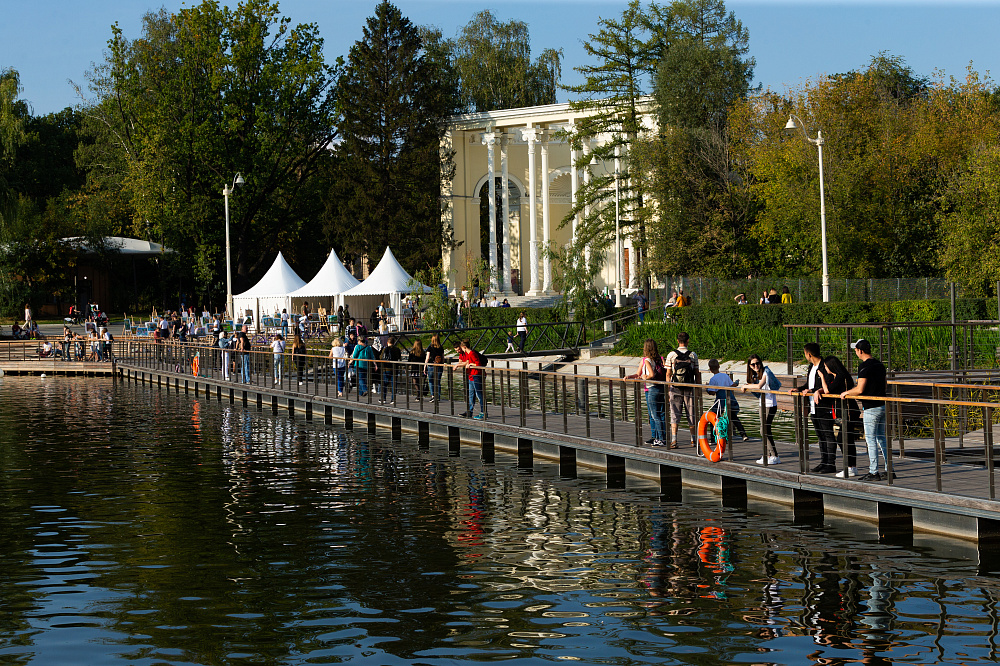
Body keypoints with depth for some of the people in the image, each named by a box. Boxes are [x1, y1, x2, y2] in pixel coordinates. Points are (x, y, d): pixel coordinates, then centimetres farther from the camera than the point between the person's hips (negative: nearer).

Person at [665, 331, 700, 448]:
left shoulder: (671, 355, -4)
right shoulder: (693, 355, -3)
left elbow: (668, 374, -1)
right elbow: (697, 374, 1)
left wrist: (668, 389, 8)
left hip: (675, 389, 0)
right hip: (690, 389, 0)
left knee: (675, 414, 1)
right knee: (692, 414, 11)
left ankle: (673, 440, -10)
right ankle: (694, 439, 18)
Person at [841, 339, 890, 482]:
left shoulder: (864, 367, -14)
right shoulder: (880, 365, 13)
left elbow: (860, 389, -19)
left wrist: (846, 393, -1)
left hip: (871, 408, -8)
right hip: (882, 405, 8)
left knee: (871, 440, -3)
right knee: (882, 439, 13)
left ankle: (874, 472, -2)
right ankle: (889, 471, 14)